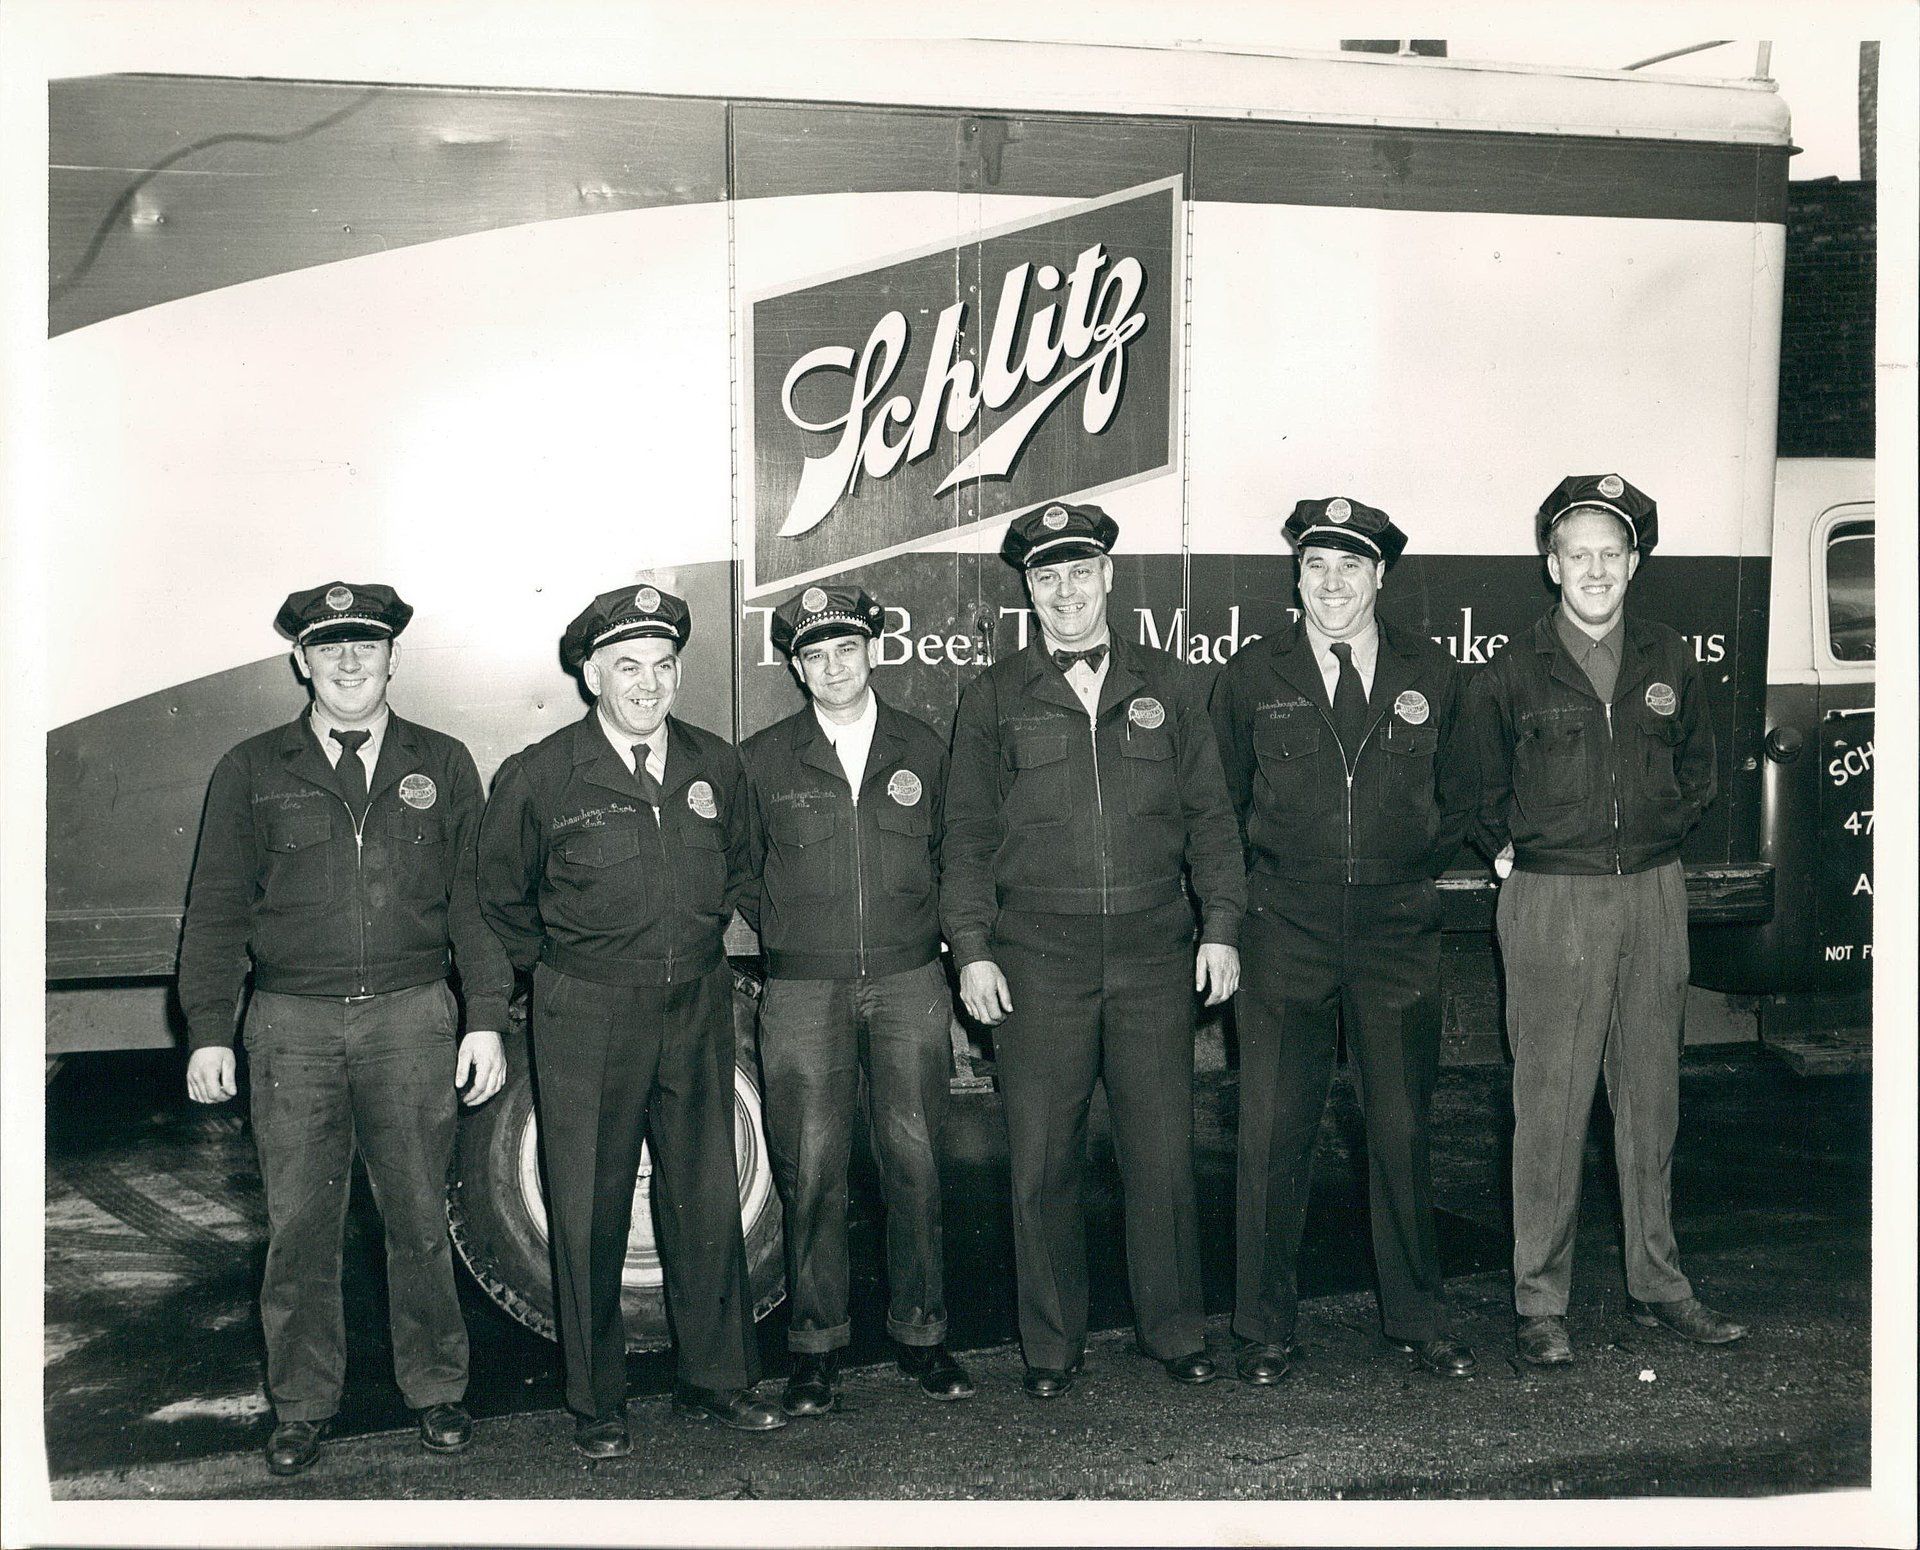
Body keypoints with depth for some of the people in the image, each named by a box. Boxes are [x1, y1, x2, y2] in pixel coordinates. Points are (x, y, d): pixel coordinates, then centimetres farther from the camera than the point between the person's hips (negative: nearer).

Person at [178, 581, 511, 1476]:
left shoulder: (442, 766, 10)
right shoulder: (252, 772, 9)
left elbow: (473, 899, 9)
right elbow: (216, 908, 8)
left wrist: (487, 1019, 2)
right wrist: (208, 1030, 1)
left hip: (413, 1018, 0)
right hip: (291, 1024, 0)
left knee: (419, 1218, 5)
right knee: (298, 1226, 3)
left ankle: (434, 1390, 20)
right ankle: (303, 1405, 18)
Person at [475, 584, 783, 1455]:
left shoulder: (716, 768, 4)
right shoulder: (538, 778, -6)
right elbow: (502, 900, 7)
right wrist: (560, 970, 8)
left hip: (697, 1010, 3)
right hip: (585, 1019, -3)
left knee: (708, 1201, 8)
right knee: (589, 1213, 3)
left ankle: (715, 1380, 23)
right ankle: (596, 1405, 16)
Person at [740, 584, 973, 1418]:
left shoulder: (922, 748, 8)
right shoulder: (762, 760, 4)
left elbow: (949, 856, 17)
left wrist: (924, 935, 8)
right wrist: (792, 936, 7)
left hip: (909, 982, 1)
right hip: (804, 992, -1)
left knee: (915, 1162, 2)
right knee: (812, 1173, 0)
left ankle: (920, 1333, 16)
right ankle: (817, 1348, 12)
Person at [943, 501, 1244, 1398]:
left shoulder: (1165, 688, 12)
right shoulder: (995, 699, 8)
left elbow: (1208, 815, 12)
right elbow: (967, 834, 6)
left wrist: (1221, 927, 3)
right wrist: (971, 950, -2)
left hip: (1155, 954, 1)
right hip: (1037, 962, -1)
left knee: (1163, 1153, 4)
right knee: (1042, 1161, 3)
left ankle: (1174, 1330, 19)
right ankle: (1050, 1344, 16)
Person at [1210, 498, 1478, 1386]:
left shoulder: (1431, 676, 5)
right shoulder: (1251, 677, 2)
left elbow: (1457, 796, 19)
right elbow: (1221, 800, 14)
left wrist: (1414, 872, 12)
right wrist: (1265, 882, 10)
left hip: (1399, 932, 1)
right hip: (1285, 935, -1)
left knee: (1402, 1130, 7)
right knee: (1272, 1133, 0)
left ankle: (1417, 1319, 23)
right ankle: (1265, 1328, 13)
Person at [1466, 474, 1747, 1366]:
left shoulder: (1670, 663, 7)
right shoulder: (1512, 674, -1)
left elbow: (1698, 766, 22)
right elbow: (1478, 789, 11)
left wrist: (1662, 833, 11)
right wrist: (1506, 850, 5)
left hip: (1653, 897, 3)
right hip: (1550, 903, -3)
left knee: (1651, 1098, 11)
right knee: (1550, 1105, -3)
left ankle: (1656, 1283, 24)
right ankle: (1540, 1301, 6)